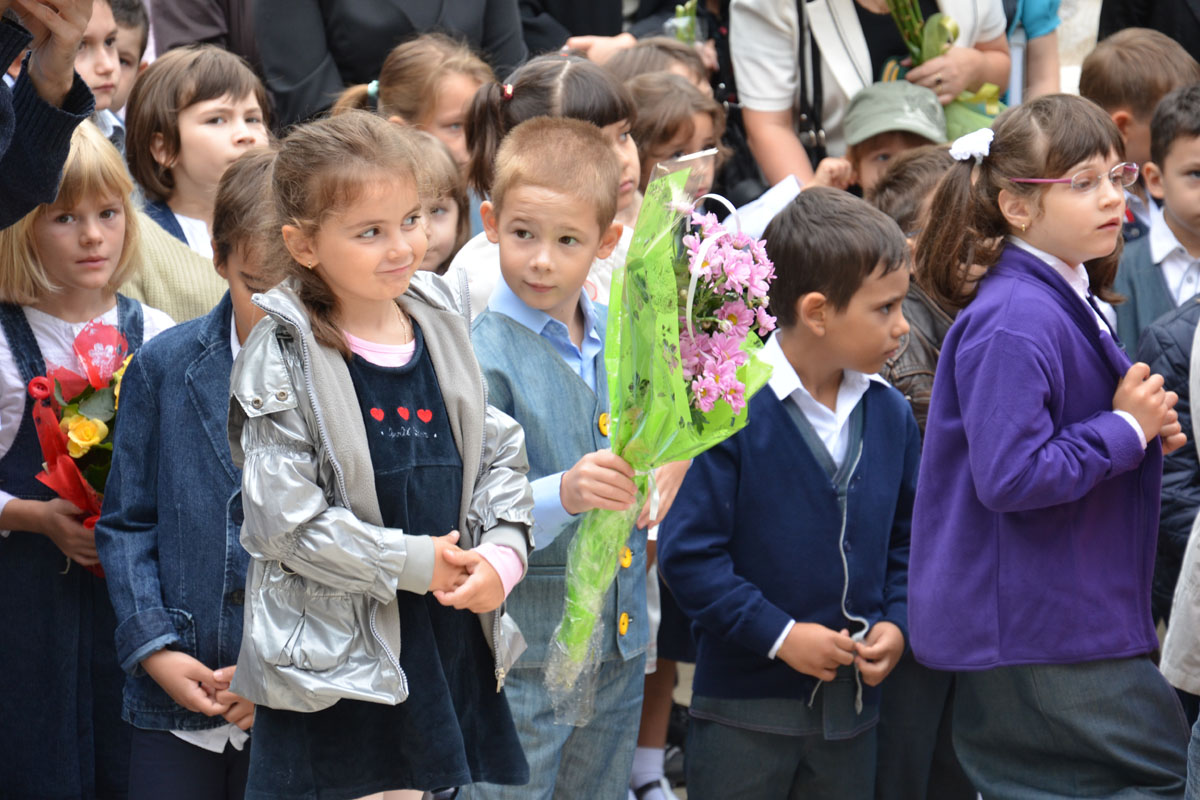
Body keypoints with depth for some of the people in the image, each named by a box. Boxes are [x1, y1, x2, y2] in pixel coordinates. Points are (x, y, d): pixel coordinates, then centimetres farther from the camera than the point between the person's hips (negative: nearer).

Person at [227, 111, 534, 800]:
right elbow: (286, 518, -16)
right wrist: (413, 563, -14)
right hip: (338, 656, -5)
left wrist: (503, 553, -6)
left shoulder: (442, 326, 7)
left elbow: (499, 451, 12)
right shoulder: (282, 361, -11)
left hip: (458, 637, 5)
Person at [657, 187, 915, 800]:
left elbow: (906, 542, 15)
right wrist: (779, 635, -17)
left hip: (852, 702, 6)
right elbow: (689, 554, -16)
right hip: (744, 708, -6)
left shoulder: (890, 414, 5)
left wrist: (896, 622, -3)